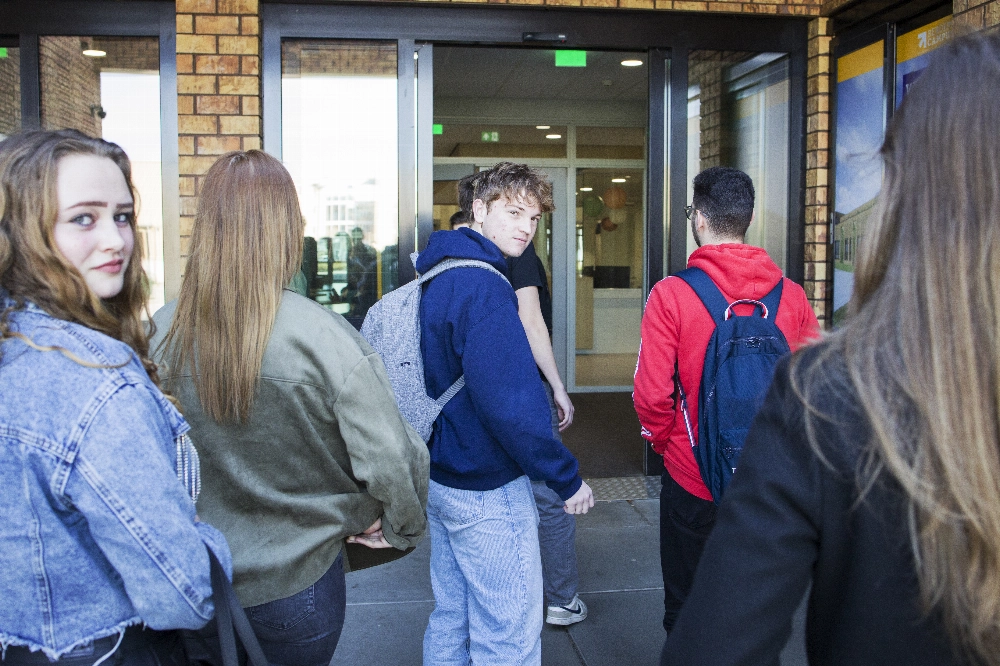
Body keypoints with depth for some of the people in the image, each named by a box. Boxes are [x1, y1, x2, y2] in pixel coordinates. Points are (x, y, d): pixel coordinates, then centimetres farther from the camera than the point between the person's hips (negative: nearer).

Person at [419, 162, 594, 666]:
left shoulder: (438, 275, 9)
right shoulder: (483, 287, -21)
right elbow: (509, 402, -27)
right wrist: (566, 478, -17)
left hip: (440, 477, 10)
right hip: (487, 490, -9)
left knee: (451, 620, 22)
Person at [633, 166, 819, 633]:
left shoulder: (671, 294, -15)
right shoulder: (792, 296, -5)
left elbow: (651, 394, -16)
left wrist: (662, 440, 4)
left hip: (691, 477, -3)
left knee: (686, 609, 16)